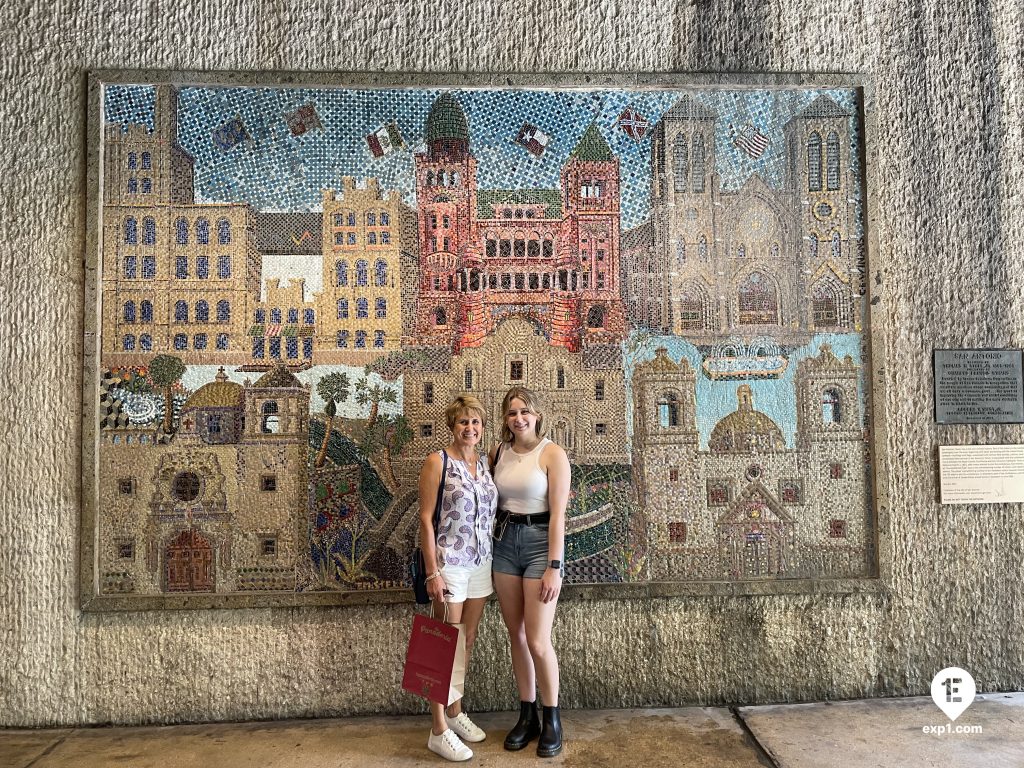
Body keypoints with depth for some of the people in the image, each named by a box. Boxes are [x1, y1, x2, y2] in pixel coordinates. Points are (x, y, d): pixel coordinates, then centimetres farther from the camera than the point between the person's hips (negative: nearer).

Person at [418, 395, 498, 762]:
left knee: (467, 643, 15)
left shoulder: (485, 464, 8)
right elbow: (425, 519, -12)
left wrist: (489, 558, 9)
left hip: (481, 563, 6)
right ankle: (439, 731, 12)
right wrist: (432, 573, -15)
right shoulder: (438, 462, -9)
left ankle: (455, 712, 31)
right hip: (449, 564, -6)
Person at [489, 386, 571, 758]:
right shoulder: (498, 452, 4)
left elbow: (558, 514, -13)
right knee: (517, 637, 11)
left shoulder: (552, 453, -10)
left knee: (538, 641, -4)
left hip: (540, 543, -5)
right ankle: (527, 715, 27)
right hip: (504, 543, 5)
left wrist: (554, 567, -16)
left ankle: (552, 719, 18)